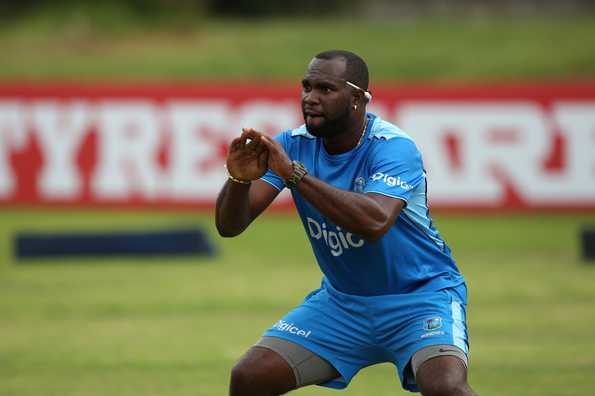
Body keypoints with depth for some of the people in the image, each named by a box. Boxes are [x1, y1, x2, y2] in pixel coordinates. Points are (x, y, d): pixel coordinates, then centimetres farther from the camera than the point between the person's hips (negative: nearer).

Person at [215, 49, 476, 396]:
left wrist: (294, 173, -44)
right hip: (341, 299, 5)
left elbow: (375, 221, -43)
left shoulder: (393, 147, -23)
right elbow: (230, 225, -13)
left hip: (420, 294, -5)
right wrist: (240, 179, -36)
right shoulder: (294, 145, -7)